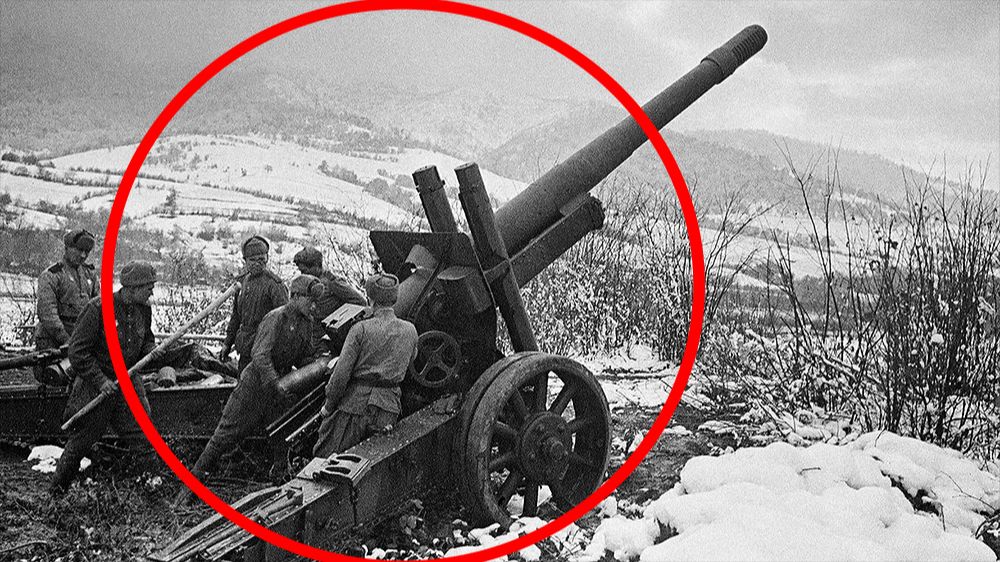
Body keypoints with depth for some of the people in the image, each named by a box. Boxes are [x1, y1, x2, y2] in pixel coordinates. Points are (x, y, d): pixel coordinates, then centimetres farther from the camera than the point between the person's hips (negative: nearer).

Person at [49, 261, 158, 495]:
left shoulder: (144, 310, -1)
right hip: (96, 384, -5)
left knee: (144, 436, -3)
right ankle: (56, 491, 27)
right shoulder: (98, 308, -20)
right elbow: (77, 351, -17)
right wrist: (100, 380, -21)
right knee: (81, 442, 7)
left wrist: (152, 351, -7)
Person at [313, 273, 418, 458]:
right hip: (389, 408, 4)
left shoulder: (361, 329, -10)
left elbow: (341, 374, -12)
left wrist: (328, 405, -1)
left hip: (354, 403, -4)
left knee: (324, 460, 5)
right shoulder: (410, 331, 2)